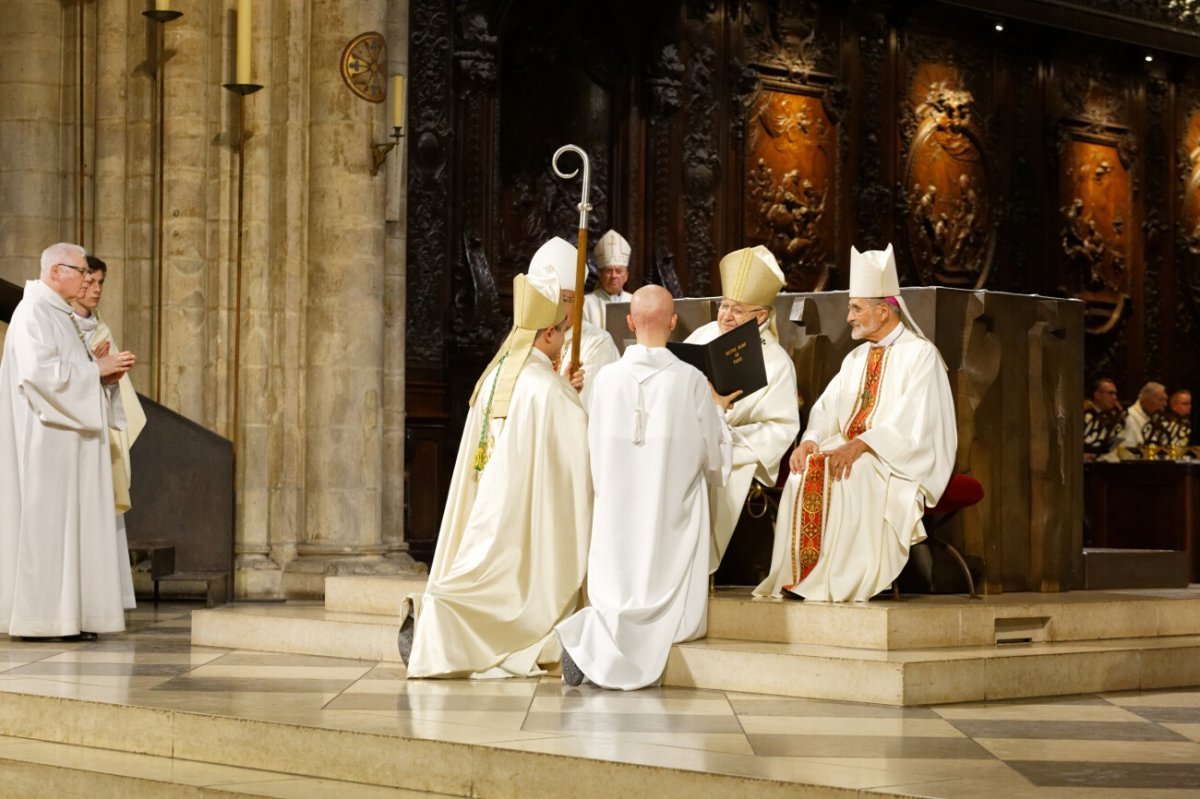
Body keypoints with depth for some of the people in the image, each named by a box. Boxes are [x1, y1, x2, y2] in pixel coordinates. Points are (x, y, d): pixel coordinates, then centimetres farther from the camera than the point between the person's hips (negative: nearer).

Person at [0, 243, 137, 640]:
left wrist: (103, 369, 4)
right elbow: (40, 371, -22)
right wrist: (97, 369, -15)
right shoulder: (33, 313, -11)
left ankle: (69, 616, 8)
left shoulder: (62, 315, 20)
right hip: (46, 440, -10)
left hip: (70, 435, 10)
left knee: (72, 523, 7)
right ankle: (40, 617, -7)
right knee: (47, 522, -9)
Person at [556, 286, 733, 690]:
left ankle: (592, 631, -10)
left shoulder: (607, 379, -3)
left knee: (614, 605, 18)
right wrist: (719, 409, 18)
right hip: (672, 520, -3)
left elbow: (596, 453, 7)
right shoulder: (692, 381, -10)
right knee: (676, 617, 5)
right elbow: (714, 459, 0)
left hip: (616, 519, 3)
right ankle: (592, 637, -14)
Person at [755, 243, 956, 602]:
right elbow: (827, 408, 10)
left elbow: (912, 424, -17)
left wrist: (860, 445, -28)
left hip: (900, 463, -6)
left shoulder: (920, 354, -4)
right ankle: (797, 575, -26)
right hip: (850, 451, 6)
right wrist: (811, 439, -12)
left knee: (851, 476, -35)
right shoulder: (856, 358, 19)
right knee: (807, 471, -23)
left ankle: (843, 582, -32)